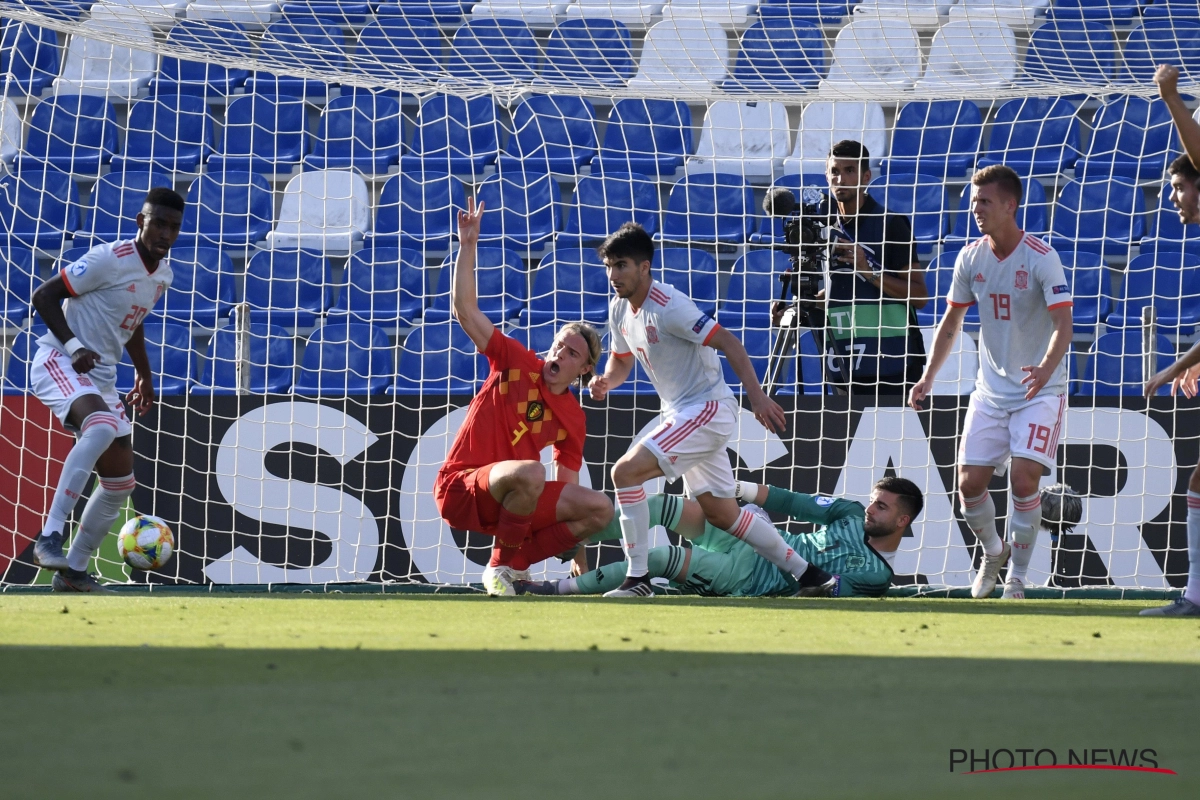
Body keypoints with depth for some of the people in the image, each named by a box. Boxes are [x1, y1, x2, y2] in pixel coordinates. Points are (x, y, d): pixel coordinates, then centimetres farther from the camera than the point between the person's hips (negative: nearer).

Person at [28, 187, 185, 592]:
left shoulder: (162, 275, 10)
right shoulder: (110, 259, -16)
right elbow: (43, 296, -14)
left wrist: (144, 373, 25)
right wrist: (74, 347, -23)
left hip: (100, 379, 9)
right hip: (57, 363, -9)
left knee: (120, 483, 7)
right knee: (103, 427, -37)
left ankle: (74, 572, 19)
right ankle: (50, 537, -40)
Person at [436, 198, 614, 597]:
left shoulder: (573, 419, 8)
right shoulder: (518, 362, -3)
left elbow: (567, 485, 15)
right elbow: (465, 310, -7)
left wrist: (573, 537, 8)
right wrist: (468, 246, -13)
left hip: (512, 500, 6)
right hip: (459, 491, -6)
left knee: (600, 508, -6)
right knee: (529, 472, -37)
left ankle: (516, 562, -3)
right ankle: (500, 566, -17)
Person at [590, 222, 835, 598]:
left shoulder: (668, 307, -21)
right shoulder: (619, 310, 5)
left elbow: (727, 341, -21)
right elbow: (622, 360, 20)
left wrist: (757, 395, -27)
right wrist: (606, 381, -4)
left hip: (707, 409, -10)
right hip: (682, 413, 10)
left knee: (626, 471, -20)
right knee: (721, 513, 15)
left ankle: (638, 579, -16)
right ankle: (806, 573, 27)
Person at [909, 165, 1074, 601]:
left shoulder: (1041, 258, -17)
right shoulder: (971, 258, -1)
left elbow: (1062, 324, -24)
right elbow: (951, 323, 11)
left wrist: (1047, 367, -43)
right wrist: (928, 377, 2)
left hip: (1039, 390, -5)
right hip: (991, 390, 5)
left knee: (1024, 478, -17)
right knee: (970, 483, -2)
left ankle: (1016, 580, -2)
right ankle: (993, 553, 28)